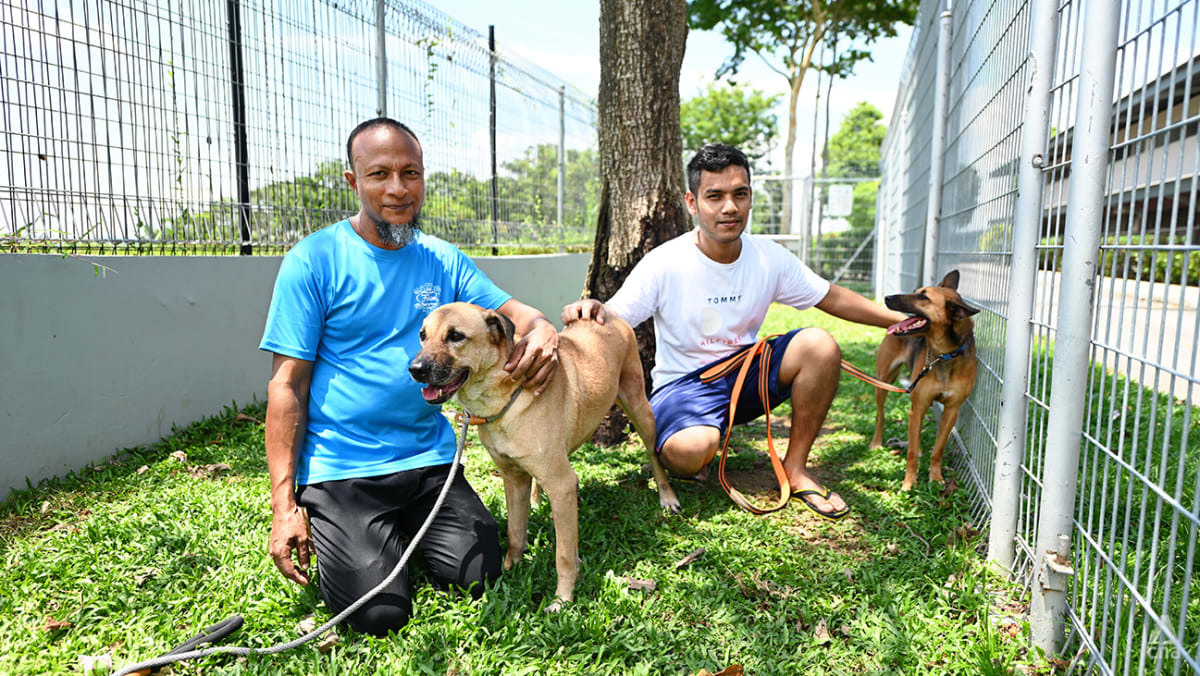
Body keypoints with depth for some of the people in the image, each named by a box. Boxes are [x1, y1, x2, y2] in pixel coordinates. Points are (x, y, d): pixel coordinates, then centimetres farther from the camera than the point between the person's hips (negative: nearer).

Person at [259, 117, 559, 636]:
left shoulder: (444, 260, 7)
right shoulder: (314, 260, -7)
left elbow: (510, 310, 5)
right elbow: (287, 385, -8)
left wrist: (542, 330, -22)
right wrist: (284, 505, -11)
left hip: (429, 457, 4)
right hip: (340, 469, -4)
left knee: (478, 578, -5)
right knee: (380, 612, -12)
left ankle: (403, 527, 24)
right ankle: (331, 534, 20)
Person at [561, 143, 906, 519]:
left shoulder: (769, 258, -3)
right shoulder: (664, 264, -16)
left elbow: (833, 298, 8)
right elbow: (612, 322, -18)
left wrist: (899, 319, 5)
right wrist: (590, 311, -41)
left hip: (746, 370, 5)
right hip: (684, 382, -4)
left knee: (820, 345, -20)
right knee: (687, 451, -36)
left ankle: (795, 469, -4)